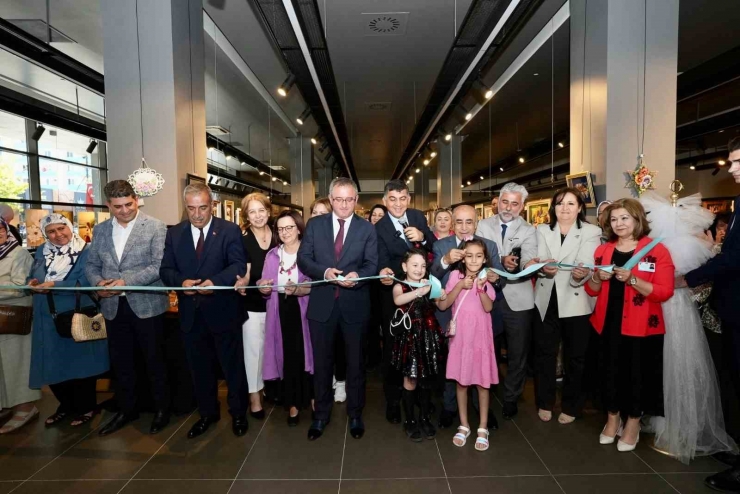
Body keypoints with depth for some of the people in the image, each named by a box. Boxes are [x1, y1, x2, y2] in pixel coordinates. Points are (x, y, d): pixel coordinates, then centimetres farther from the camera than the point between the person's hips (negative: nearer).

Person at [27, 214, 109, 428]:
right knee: (52, 365, 13)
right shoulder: (41, 252, 10)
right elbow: (31, 277, 12)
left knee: (80, 362, 5)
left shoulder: (85, 252, -9)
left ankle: (86, 407, 23)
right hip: (48, 319, 6)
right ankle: (66, 405, 33)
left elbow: (85, 282, -18)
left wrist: (54, 285, -25)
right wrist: (32, 284, -9)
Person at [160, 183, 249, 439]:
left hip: (222, 310, -3)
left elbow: (239, 265, -14)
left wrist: (214, 281, -30)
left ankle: (238, 413, 28)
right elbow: (165, 269, 3)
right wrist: (181, 282, -18)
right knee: (200, 367, 17)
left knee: (233, 365, 9)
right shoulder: (174, 233, 7)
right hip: (190, 312, 4)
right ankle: (208, 413, 36)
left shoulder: (229, 230, -5)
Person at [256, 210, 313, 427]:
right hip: (282, 311, 3)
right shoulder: (272, 255, 10)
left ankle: (312, 397, 21)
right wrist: (262, 287, -13)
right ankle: (293, 403, 21)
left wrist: (298, 290, -27)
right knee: (287, 355, 5)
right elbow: (266, 285, 9)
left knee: (305, 353, -1)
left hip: (303, 310, -3)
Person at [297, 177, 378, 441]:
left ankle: (355, 414, 34)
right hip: (322, 303, 1)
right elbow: (303, 258, -1)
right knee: (322, 362, 14)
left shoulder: (367, 228, 1)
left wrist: (357, 275, -25)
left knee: (355, 361, 14)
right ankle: (321, 414, 33)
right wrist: (324, 271, -19)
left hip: (354, 304, 0)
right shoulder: (315, 224, 3)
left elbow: (372, 264, -4)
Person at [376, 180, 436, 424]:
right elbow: (383, 262, -24)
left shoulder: (418, 216, -3)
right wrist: (384, 272, -47)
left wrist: (422, 237, -22)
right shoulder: (379, 228, -15)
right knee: (392, 347, 9)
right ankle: (393, 399, 28)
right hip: (394, 293, -4)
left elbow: (435, 247, -1)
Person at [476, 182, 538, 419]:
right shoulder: (484, 225, 3)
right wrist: (501, 261, -27)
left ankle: (511, 398, 31)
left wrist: (532, 264, -40)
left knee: (518, 351, 10)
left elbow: (528, 260, -16)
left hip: (517, 298, 0)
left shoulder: (528, 231, 0)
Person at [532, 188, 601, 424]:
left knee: (575, 357, 10)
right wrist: (544, 268, -27)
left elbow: (587, 265, -14)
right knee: (544, 353, 11)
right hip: (546, 300, 2)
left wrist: (580, 275, -36)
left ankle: (570, 406, 29)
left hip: (576, 301, -2)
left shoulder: (591, 232, -2)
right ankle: (545, 403, 28)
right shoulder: (542, 230, 6)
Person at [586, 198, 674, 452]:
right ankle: (613, 418, 29)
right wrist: (598, 277, -12)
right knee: (610, 372, 11)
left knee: (637, 374, 6)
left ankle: (633, 422, 26)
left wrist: (632, 279, -26)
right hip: (608, 323, 4)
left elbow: (665, 292, -13)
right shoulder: (602, 250, 6)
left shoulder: (657, 250, -6)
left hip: (641, 326, -3)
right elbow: (591, 291, 9)